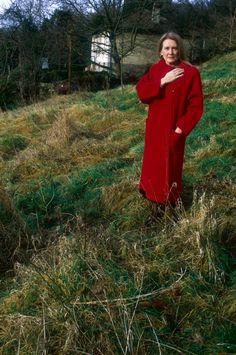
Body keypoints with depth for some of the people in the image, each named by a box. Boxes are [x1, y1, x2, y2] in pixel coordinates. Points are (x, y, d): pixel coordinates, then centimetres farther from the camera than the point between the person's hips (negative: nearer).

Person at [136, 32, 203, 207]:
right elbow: (141, 91, -8)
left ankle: (171, 204, 24)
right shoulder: (155, 69, 4)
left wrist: (181, 128, -17)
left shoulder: (191, 72, -10)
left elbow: (196, 105, -11)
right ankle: (153, 197, 36)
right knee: (153, 163, 16)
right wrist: (162, 81, -18)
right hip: (154, 128, 4)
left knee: (171, 165, 6)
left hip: (173, 130, -4)